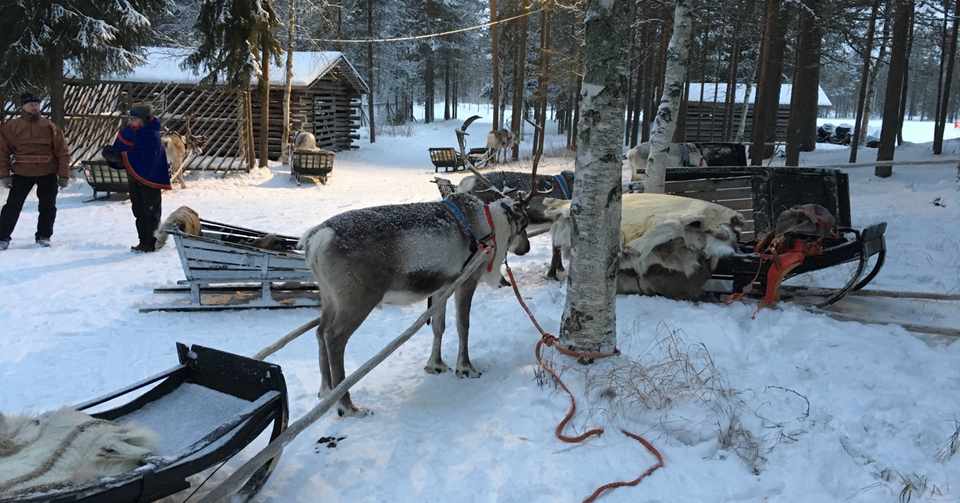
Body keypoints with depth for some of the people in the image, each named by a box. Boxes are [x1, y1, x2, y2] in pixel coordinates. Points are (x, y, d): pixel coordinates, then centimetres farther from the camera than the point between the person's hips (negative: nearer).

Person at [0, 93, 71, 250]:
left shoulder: (50, 127, 0)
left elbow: (62, 152, 1)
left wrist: (64, 175, -3)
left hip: (48, 174, 1)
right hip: (22, 173, -1)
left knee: (48, 207, 8)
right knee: (13, 206, -1)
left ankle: (43, 236, 23)